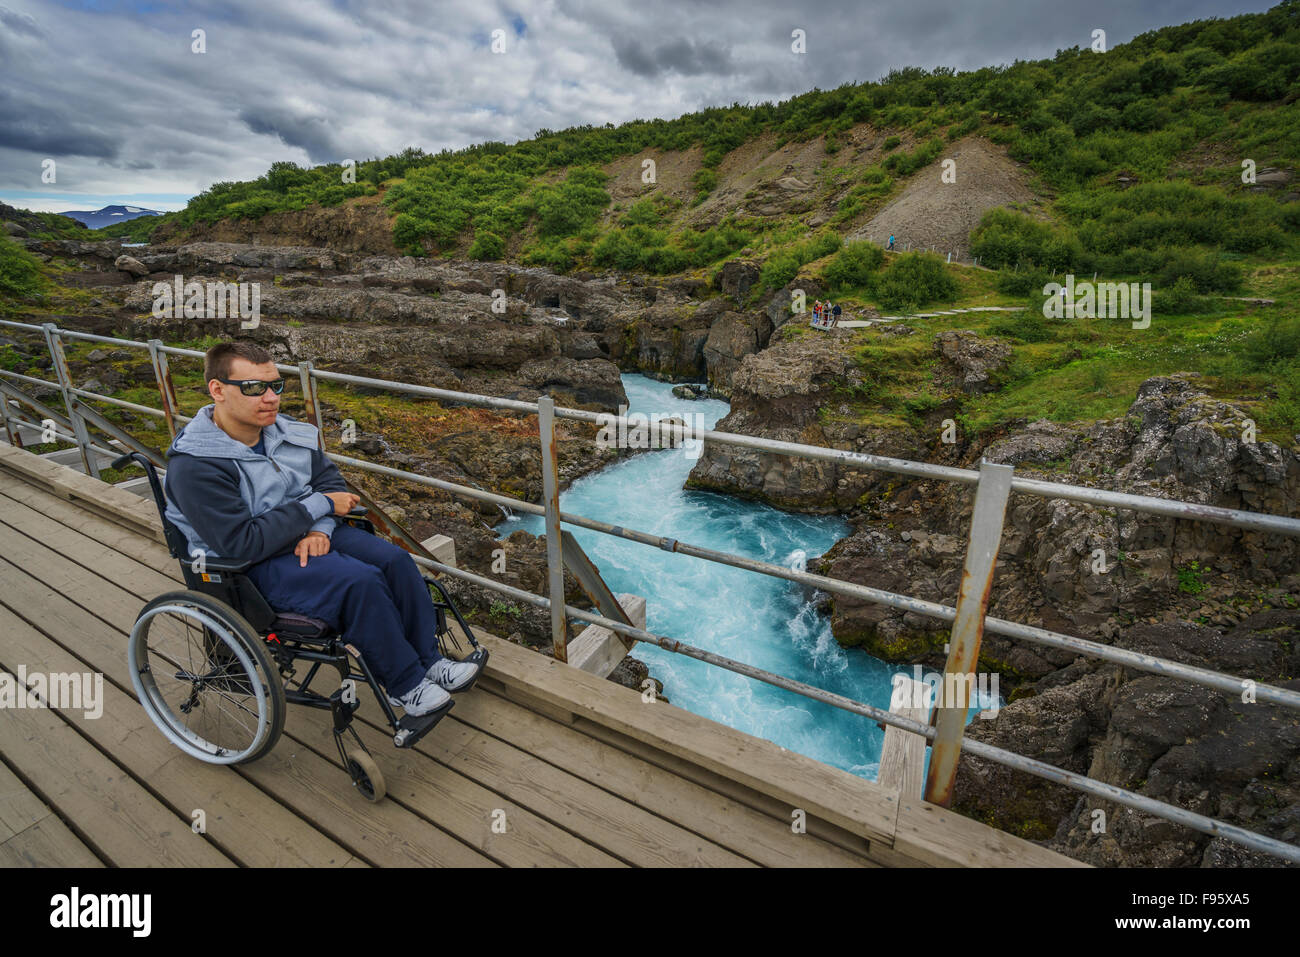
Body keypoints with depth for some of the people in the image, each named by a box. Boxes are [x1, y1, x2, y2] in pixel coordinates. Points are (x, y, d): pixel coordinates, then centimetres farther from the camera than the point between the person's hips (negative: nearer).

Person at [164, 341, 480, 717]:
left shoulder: (286, 430, 0)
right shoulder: (194, 465, -20)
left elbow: (329, 479, 7)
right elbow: (243, 543, -25)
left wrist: (319, 529, -13)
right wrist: (320, 506, -21)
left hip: (311, 533, 7)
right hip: (254, 564, -6)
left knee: (393, 559, -15)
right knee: (359, 581, -28)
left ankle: (429, 660, -1)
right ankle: (406, 685, -11)